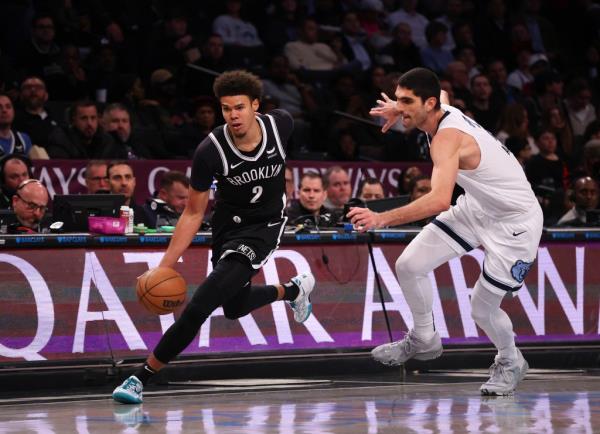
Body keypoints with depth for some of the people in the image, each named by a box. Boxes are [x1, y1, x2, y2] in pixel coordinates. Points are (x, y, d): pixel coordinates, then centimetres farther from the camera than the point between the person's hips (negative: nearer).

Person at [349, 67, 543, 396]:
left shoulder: (447, 138, -33)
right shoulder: (444, 111, -7)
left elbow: (440, 200, -50)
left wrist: (382, 219, -55)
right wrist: (400, 111, 7)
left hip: (515, 222, -9)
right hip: (477, 207, 9)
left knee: (482, 309, -5)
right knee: (409, 265, -2)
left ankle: (510, 363, 26)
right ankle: (424, 341, 19)